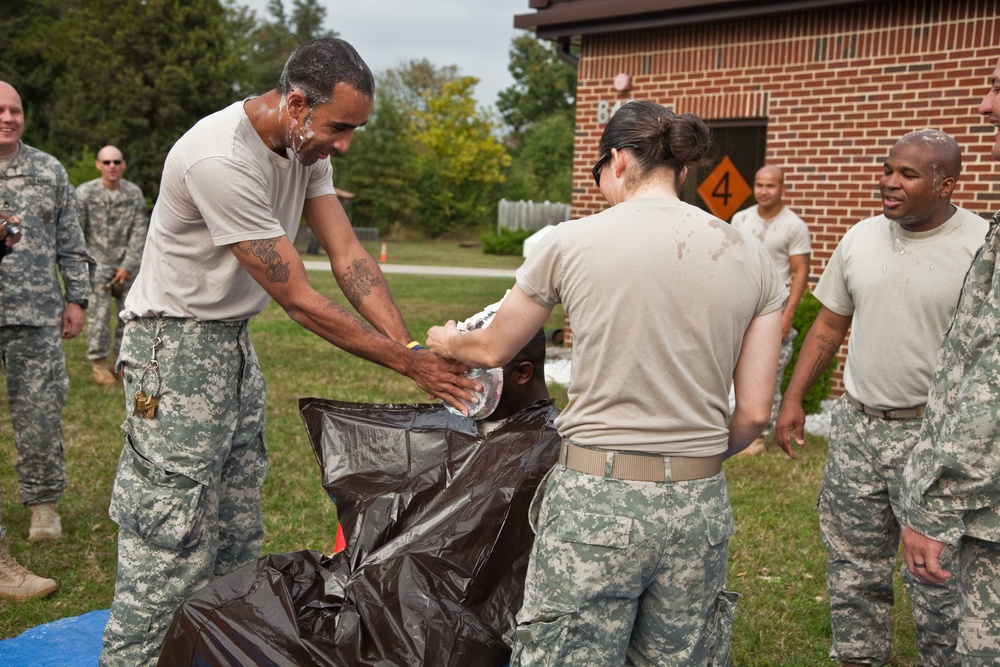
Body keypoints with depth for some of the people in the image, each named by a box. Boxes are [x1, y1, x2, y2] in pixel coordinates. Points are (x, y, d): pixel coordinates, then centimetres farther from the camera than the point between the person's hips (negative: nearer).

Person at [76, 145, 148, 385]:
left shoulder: (134, 193, 0)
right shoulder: (85, 193, -7)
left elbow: (139, 232, 0)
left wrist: (128, 265, -6)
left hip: (126, 264, 3)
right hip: (97, 263, -3)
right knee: (98, 314, -5)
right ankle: (99, 363, 9)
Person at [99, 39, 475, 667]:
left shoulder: (306, 144, -1)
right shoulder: (221, 159, -29)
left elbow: (348, 255, -5)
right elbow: (298, 300, -27)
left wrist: (413, 344, -17)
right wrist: (408, 363, -22)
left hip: (236, 343, 9)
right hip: (176, 348, -9)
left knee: (236, 532, 15)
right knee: (172, 543, -4)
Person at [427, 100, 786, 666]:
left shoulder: (572, 242, -4)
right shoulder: (752, 257, 3)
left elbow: (493, 351, 12)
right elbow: (754, 413, 3)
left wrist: (447, 342, 34)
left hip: (594, 500, -3)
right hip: (699, 509, 4)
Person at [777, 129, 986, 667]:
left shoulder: (980, 248, -10)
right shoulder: (860, 238, 5)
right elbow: (829, 326, 13)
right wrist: (793, 398, 9)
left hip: (934, 432, -4)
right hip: (856, 424, 5)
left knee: (938, 579, 5)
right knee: (852, 567, 15)